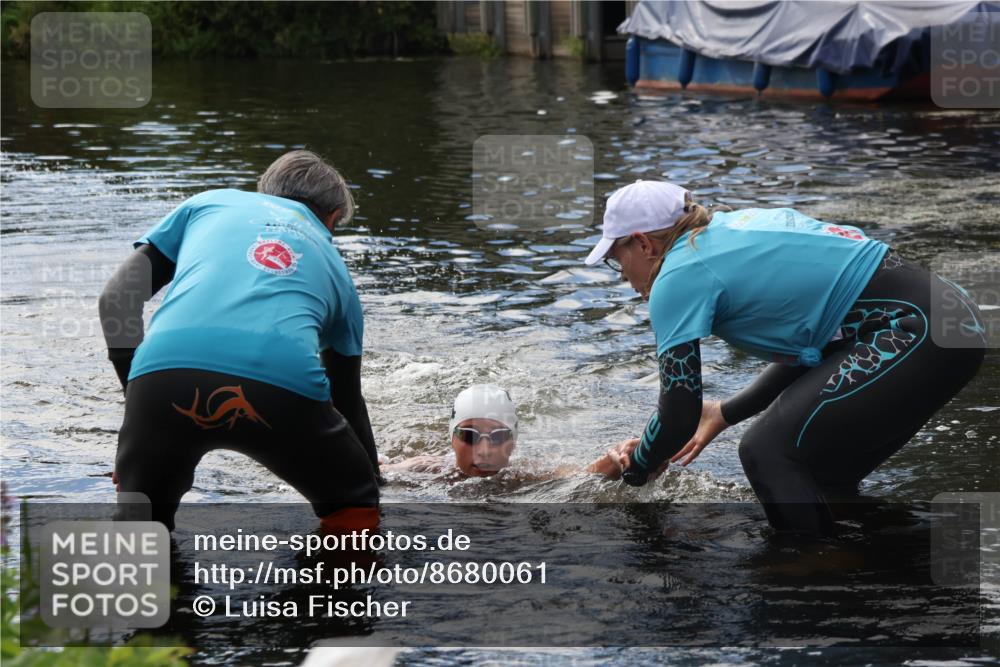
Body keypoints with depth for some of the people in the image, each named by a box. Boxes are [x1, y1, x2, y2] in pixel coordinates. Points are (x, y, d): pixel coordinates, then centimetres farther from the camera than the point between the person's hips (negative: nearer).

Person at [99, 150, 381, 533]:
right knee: (352, 513, 27)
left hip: (166, 372, 0)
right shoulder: (332, 264, 34)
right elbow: (348, 398, 42)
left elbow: (117, 298, 22)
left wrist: (140, 400, 25)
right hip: (284, 384, 0)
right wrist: (373, 474, 56)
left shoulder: (210, 203, 33)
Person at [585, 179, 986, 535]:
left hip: (914, 333, -10)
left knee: (768, 453, -8)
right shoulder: (732, 227, 20)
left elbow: (679, 418, -4)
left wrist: (635, 469, 15)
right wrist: (726, 413, 31)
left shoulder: (678, 277, -6)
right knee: (818, 473, 19)